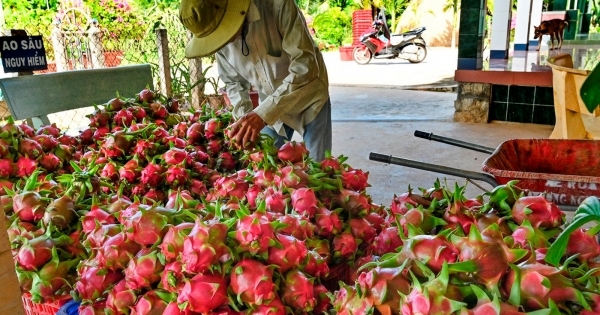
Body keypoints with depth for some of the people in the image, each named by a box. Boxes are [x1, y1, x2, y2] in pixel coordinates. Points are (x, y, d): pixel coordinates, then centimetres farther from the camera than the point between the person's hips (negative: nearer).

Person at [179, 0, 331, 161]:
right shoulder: (218, 37, -12)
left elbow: (305, 67, -33)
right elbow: (233, 82, 2)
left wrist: (263, 113, -38)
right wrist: (243, 116, -17)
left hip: (309, 97, -3)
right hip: (269, 106, 4)